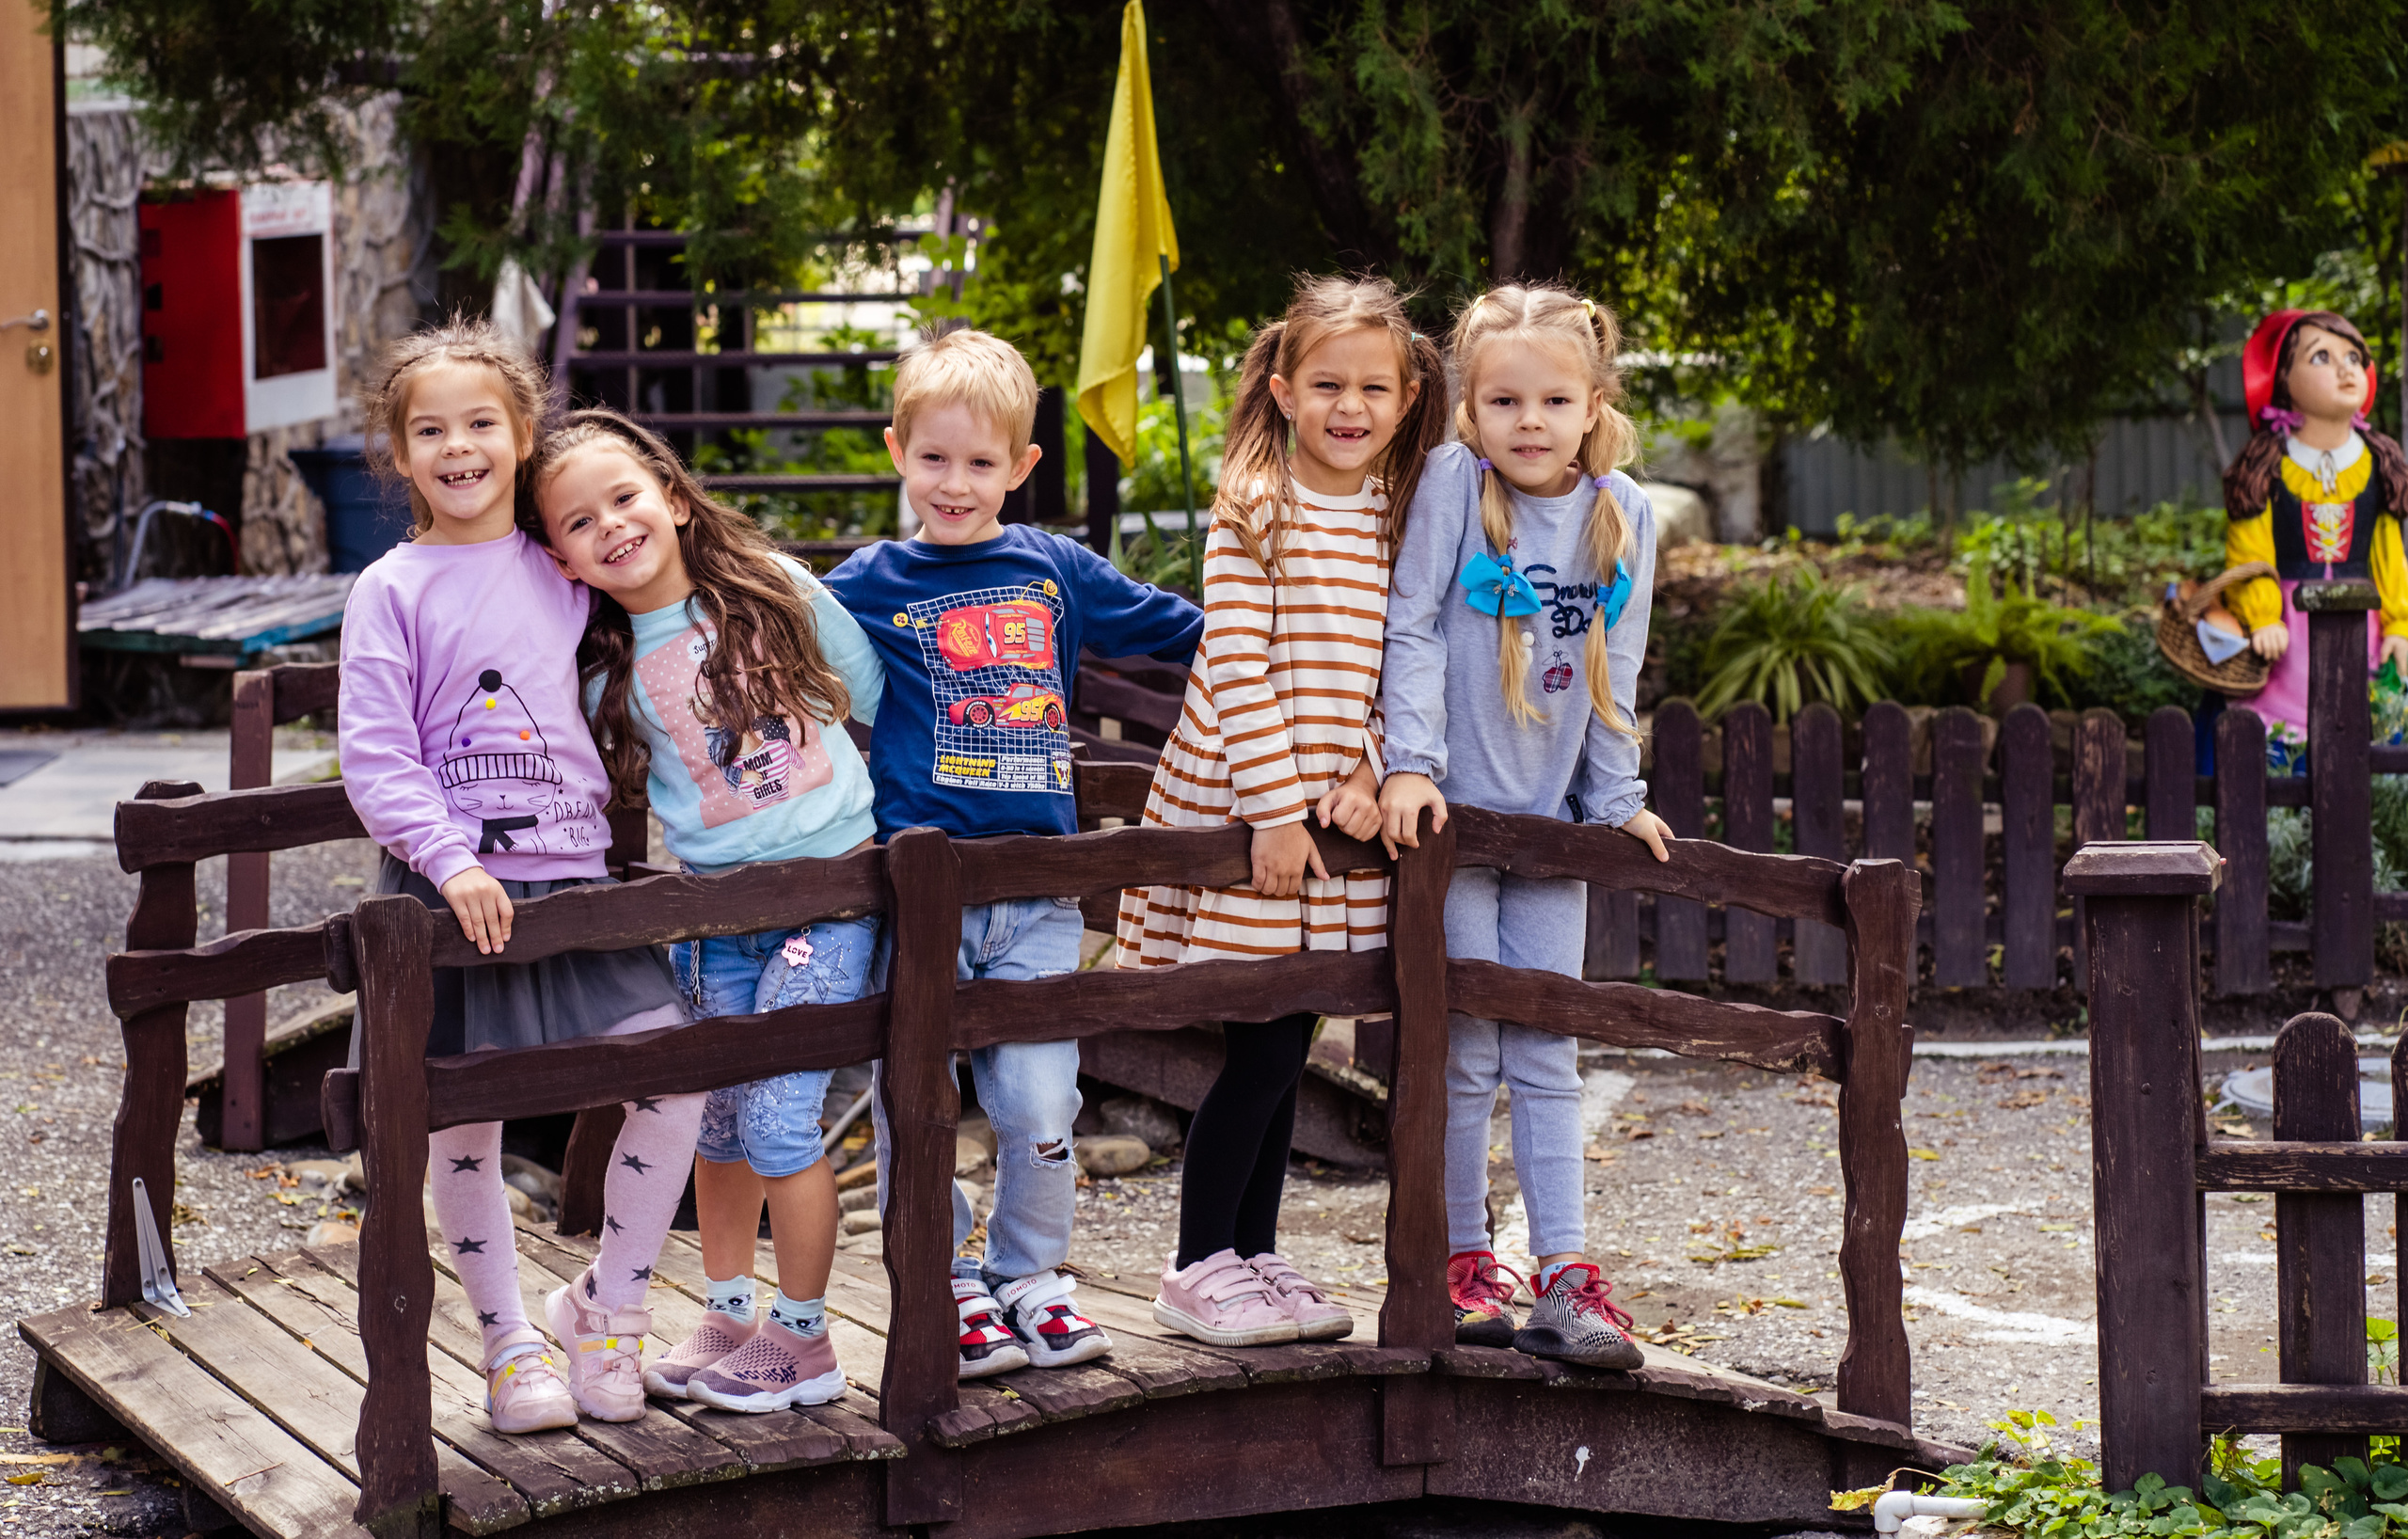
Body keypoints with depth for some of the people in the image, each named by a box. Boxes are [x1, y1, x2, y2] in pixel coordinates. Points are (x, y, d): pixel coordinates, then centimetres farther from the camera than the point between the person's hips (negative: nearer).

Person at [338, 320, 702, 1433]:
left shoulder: (564, 572, 10)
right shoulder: (392, 591, -2)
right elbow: (375, 758, -9)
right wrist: (449, 858, -21)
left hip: (575, 874, 3)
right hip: (450, 894, -3)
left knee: (676, 1066, -8)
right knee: (461, 1123, 1)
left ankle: (607, 1303, 10)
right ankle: (508, 1340, 19)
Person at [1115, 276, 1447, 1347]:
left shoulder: (1406, 520, 8)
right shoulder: (1256, 513, -8)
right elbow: (1235, 666, -12)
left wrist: (1369, 776, -5)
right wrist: (1276, 809, -15)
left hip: (1342, 813, 5)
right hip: (1239, 804, -5)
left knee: (1287, 1047, 10)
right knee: (1261, 1047, -6)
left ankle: (1255, 1257, 20)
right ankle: (1197, 1268, 5)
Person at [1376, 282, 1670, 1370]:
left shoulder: (1623, 514, 2)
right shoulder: (1454, 484, -9)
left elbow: (1613, 668, 8)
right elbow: (1412, 629, -9)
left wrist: (1616, 800, 7)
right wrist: (1411, 764, -15)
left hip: (1551, 821, 3)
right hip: (1452, 812, -3)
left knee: (1547, 1058, 5)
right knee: (1464, 1056, 1)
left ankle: (1566, 1279, 5)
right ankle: (1462, 1265, 12)